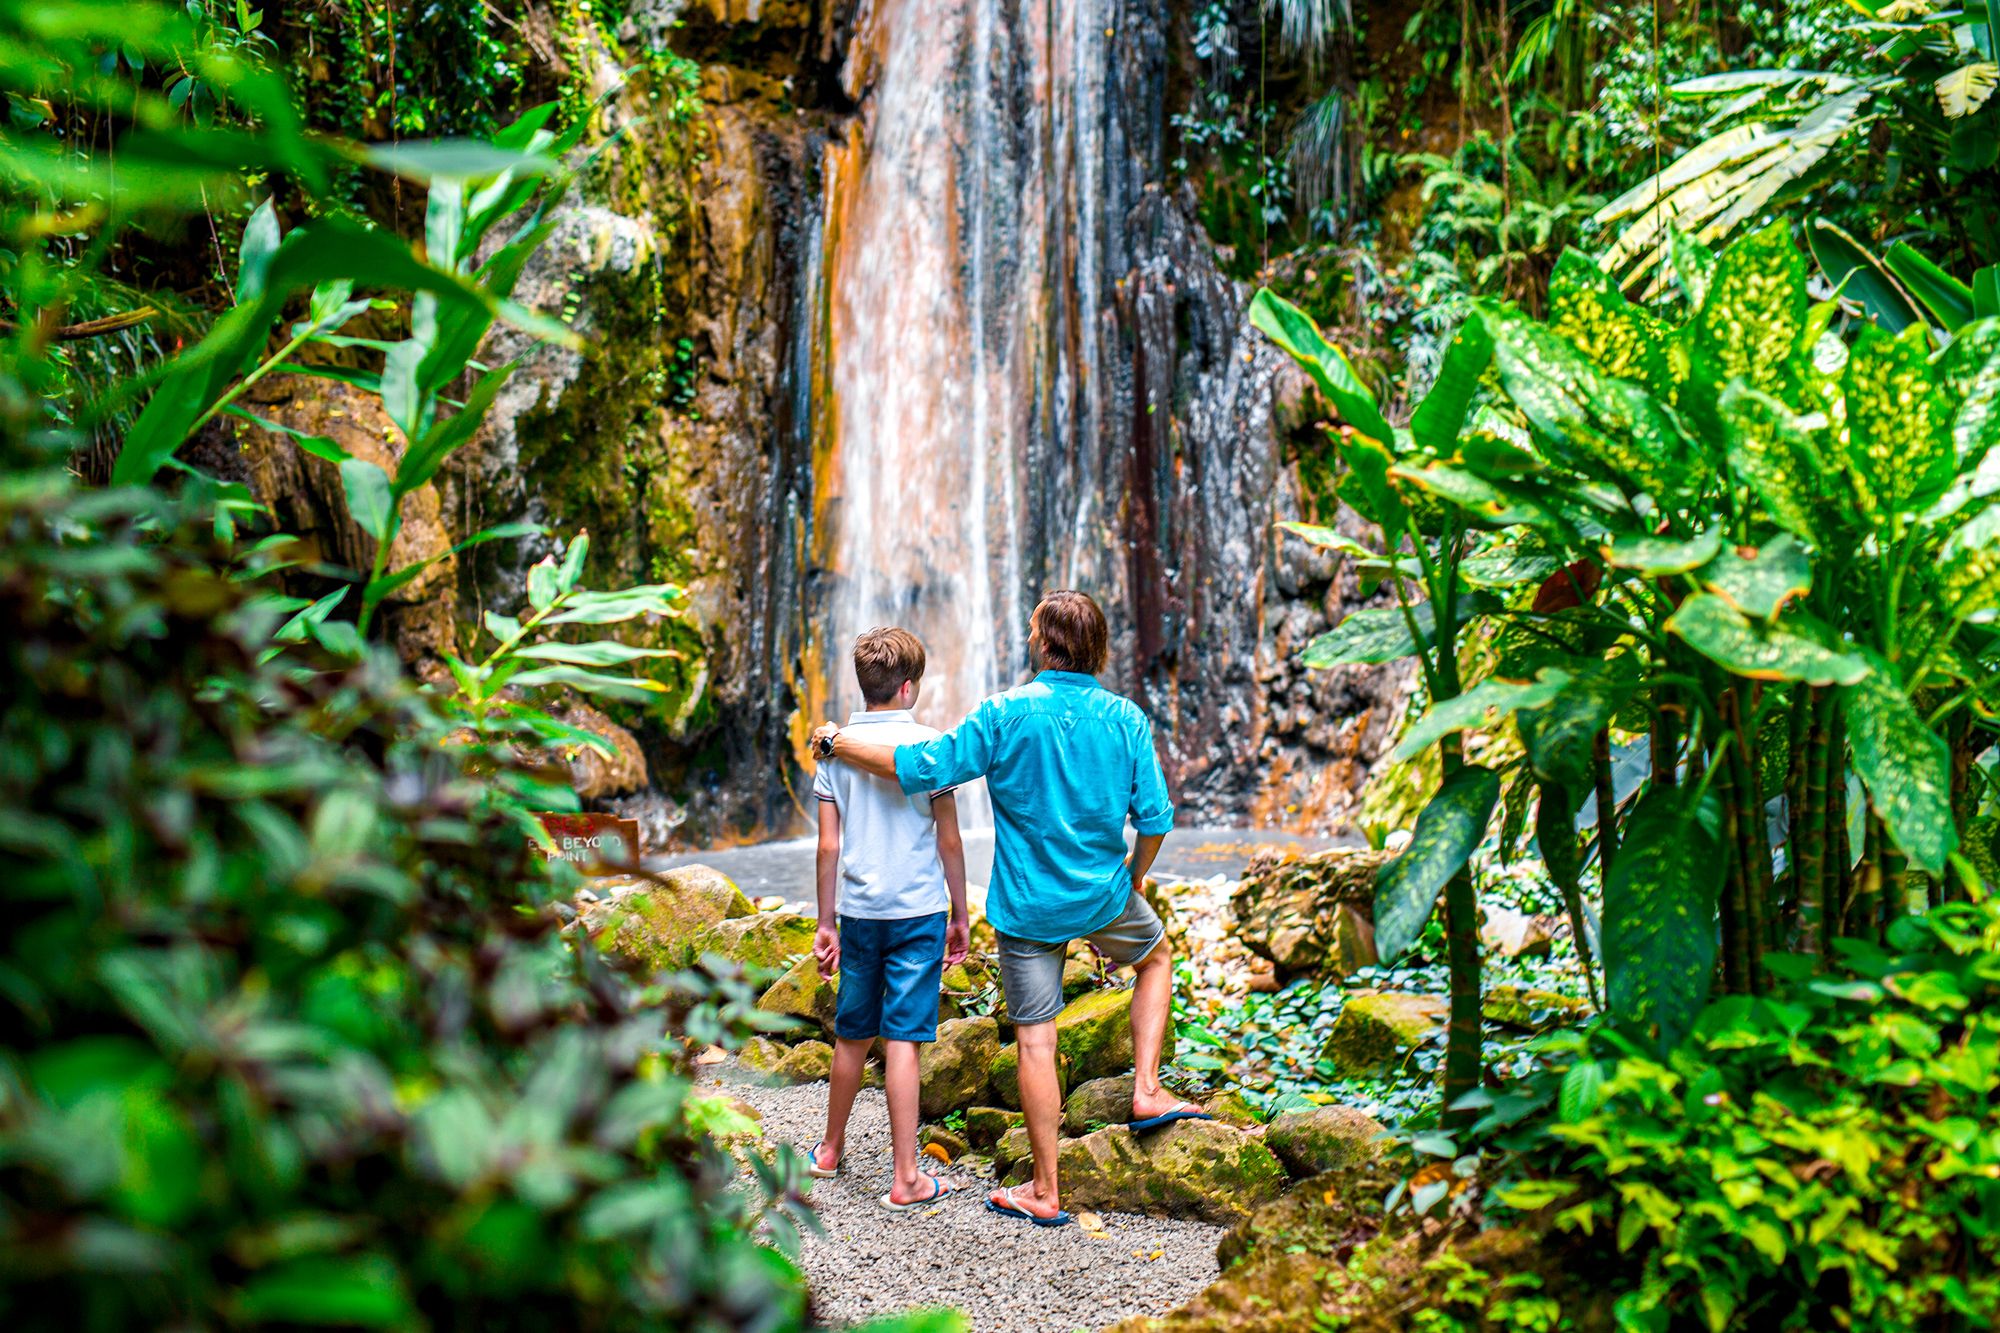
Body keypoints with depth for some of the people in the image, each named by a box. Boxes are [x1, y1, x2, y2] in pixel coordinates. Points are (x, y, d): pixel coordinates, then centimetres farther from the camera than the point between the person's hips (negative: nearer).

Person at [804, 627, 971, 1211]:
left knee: (853, 1033, 17)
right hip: (918, 911, -3)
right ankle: (906, 1179, 2)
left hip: (858, 911, 3)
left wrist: (826, 922, 9)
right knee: (902, 1040, -2)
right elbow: (949, 840, -5)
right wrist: (960, 915, 4)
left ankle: (831, 1149, 33)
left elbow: (829, 845, 2)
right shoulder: (928, 744, -7)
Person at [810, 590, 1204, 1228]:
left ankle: (1045, 1192, 11)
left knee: (1035, 1040, 5)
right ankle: (1147, 1091, 21)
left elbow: (922, 767, -13)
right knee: (1156, 957, 31)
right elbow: (1154, 819, -3)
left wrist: (837, 742, 0)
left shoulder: (1005, 714, -11)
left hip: (1027, 906, -2)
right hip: (1103, 895, 2)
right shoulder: (1126, 719, -4)